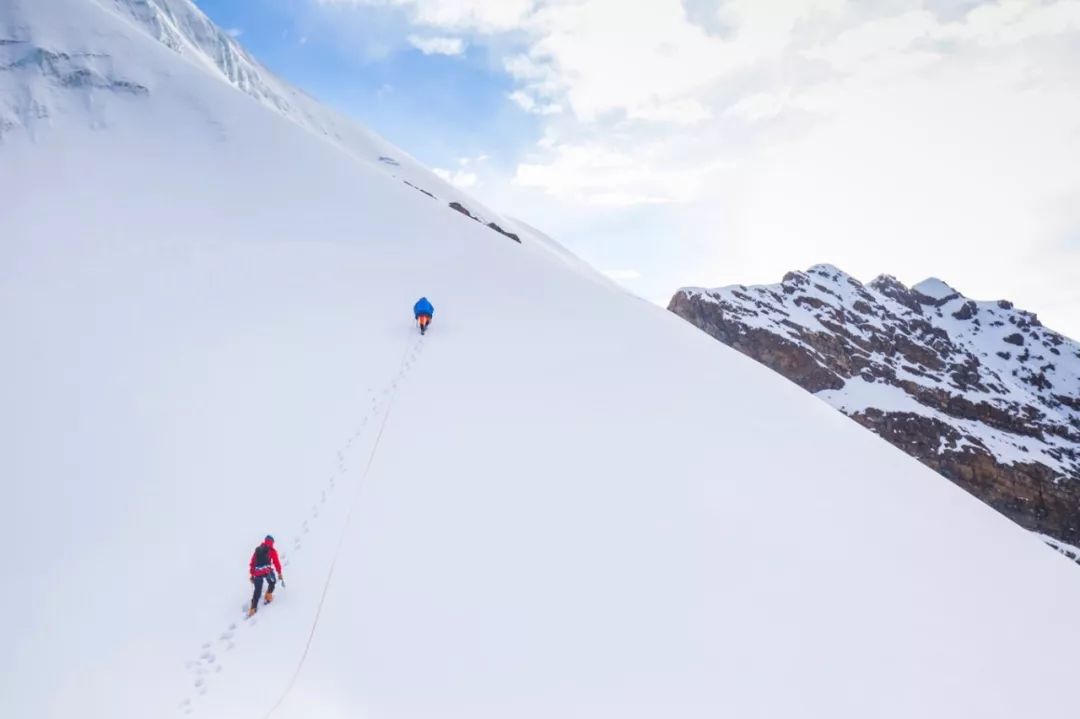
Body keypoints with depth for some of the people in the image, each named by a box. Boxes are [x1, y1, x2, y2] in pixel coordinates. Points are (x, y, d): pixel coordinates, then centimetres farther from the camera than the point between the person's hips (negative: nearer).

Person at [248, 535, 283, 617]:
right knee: (272, 582, 27)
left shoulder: (257, 550, 23)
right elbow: (276, 562, 9)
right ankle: (268, 597, 22)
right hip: (267, 571, -3)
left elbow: (252, 563, 23)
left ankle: (253, 608, 7)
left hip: (257, 572, 3)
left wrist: (252, 574, 30)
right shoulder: (272, 551, 11)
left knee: (257, 590, 12)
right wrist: (279, 573, 17)